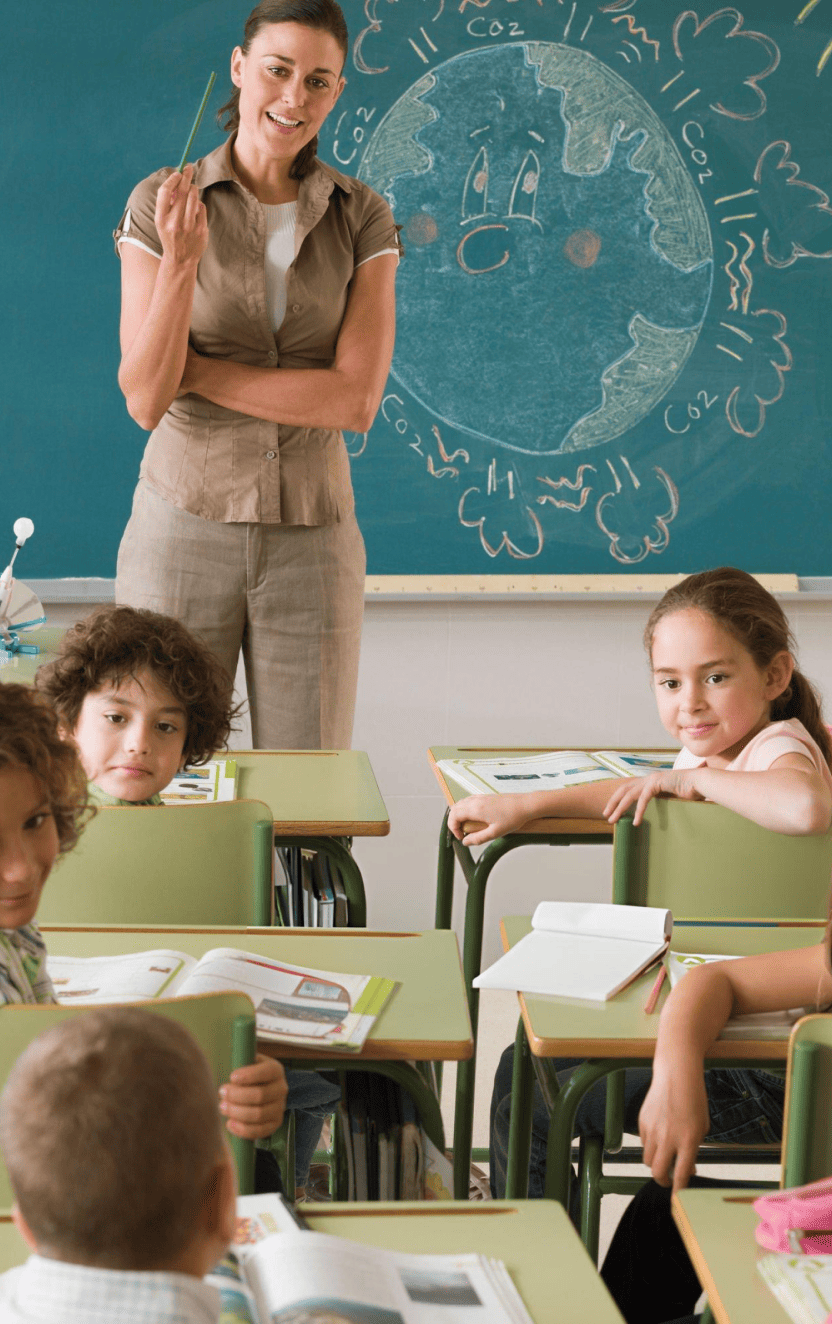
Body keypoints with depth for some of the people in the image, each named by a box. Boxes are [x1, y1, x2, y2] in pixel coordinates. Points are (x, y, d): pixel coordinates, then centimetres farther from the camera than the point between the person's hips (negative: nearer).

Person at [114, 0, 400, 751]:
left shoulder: (362, 219, 1)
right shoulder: (160, 204, -4)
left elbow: (355, 400, -10)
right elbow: (145, 401, -9)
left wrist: (196, 373, -12)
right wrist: (181, 262, -23)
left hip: (312, 541, 1)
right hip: (184, 531, -1)